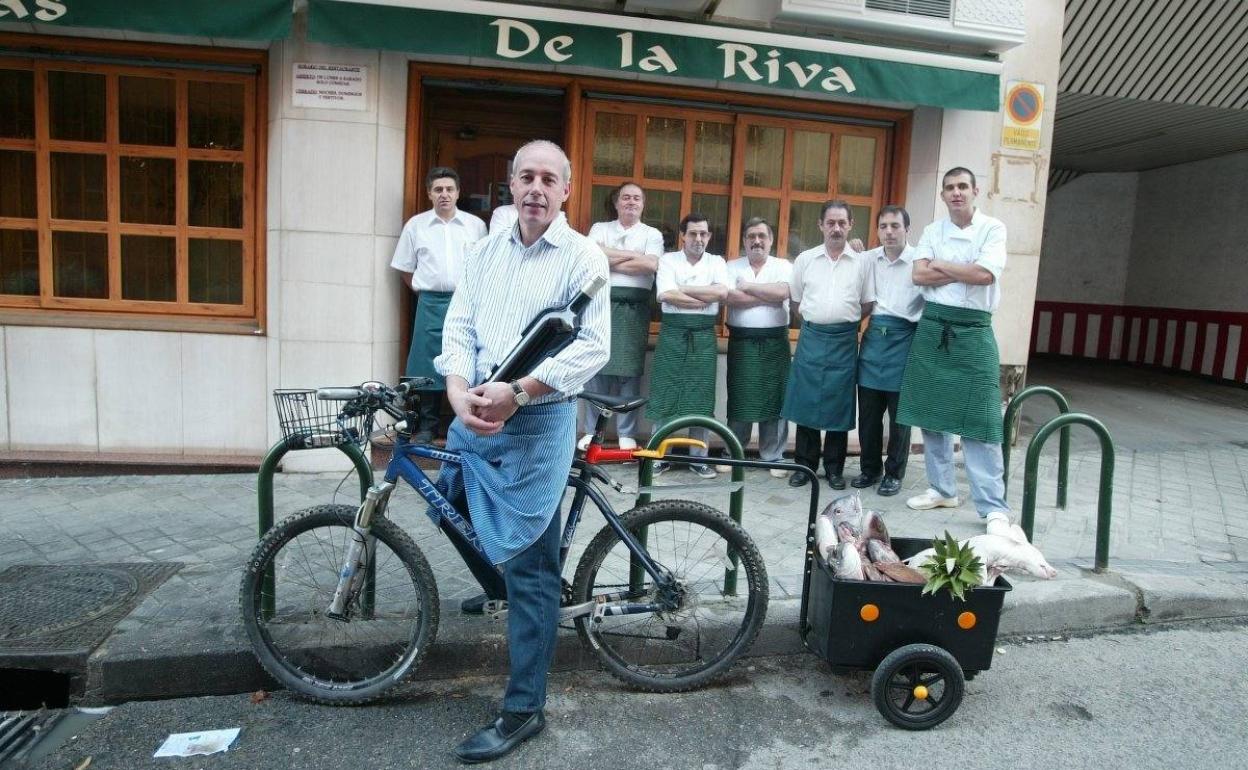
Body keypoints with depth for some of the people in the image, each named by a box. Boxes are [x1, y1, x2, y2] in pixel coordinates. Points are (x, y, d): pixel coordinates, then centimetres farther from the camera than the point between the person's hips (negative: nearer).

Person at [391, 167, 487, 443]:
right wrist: (423, 291, 8)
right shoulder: (416, 225, 6)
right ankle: (427, 425, 15)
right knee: (427, 366, 4)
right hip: (431, 304, 1)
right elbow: (405, 268, 13)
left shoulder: (475, 225, 6)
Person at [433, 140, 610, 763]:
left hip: (538, 421, -6)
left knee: (529, 569, -1)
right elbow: (459, 329, 5)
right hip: (474, 413, 6)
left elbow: (593, 347, -13)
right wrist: (460, 392, -15)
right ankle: (499, 577, 51)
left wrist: (516, 393, -21)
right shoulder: (485, 253, 12)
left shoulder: (583, 257, -4)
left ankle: (523, 711, 13)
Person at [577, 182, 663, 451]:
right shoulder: (600, 228, 12)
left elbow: (651, 265, -9)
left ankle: (626, 434, 8)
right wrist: (633, 255, -7)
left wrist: (610, 262, -6)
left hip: (634, 308, 0)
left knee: (629, 371, 0)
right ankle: (590, 431, 10)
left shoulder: (652, 234, 10)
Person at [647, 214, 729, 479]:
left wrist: (683, 289, -9)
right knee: (665, 395, 1)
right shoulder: (668, 260, 4)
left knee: (702, 397, 5)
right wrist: (705, 300, -10)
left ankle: (698, 457, 16)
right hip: (672, 333, -1)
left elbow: (722, 291, -10)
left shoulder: (716, 262, 10)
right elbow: (666, 295, -12)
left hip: (703, 335, 2)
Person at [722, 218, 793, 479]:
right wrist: (769, 297, -9)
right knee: (738, 399, 4)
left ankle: (773, 457, 14)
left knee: (774, 399, 3)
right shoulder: (733, 266, 7)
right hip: (741, 341, 0)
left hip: (775, 342, 0)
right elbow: (729, 298, -11)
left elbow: (783, 292, -14)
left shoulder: (783, 266, 7)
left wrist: (747, 286, -7)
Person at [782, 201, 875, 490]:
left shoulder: (862, 262, 4)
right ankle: (805, 464, 15)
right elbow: (796, 300, 11)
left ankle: (834, 468, 18)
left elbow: (867, 304, 8)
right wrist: (815, 321, 5)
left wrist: (845, 322, 2)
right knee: (806, 401, 3)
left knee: (840, 404, 5)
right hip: (811, 337, 1)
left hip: (844, 340, 0)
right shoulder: (805, 259, 5)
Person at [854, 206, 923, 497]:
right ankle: (870, 468, 24)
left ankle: (894, 473, 18)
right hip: (873, 336, 4)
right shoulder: (867, 259, 8)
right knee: (868, 412, 9)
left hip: (903, 339, -4)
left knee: (899, 414, 5)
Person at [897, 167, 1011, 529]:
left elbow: (985, 275, -16)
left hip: (973, 330, -4)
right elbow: (919, 275, -4)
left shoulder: (993, 229, -1)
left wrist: (940, 265, -5)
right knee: (931, 413, 9)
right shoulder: (933, 230, 10)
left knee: (980, 420, -7)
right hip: (932, 327, 4)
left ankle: (993, 506, -1)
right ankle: (942, 488, 24)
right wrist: (965, 270, -9)